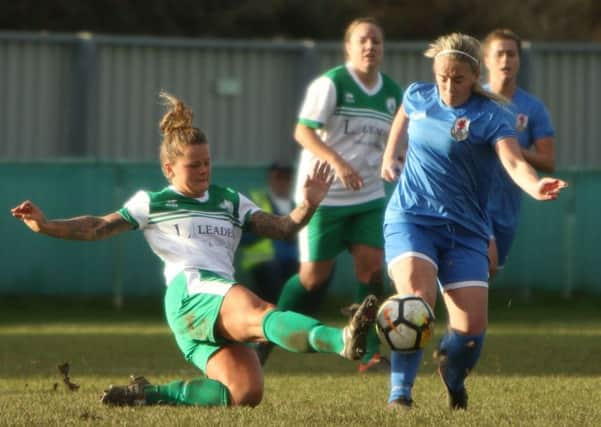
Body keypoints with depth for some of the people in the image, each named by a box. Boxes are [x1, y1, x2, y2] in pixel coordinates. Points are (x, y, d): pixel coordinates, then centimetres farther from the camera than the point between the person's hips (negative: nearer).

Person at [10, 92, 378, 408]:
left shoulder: (230, 203, 28)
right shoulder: (152, 204, 19)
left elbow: (282, 228, 19)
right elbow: (98, 228, 12)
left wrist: (308, 207, -2)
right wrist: (46, 226, -2)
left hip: (226, 300, 6)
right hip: (190, 290, -6)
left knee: (246, 393, -21)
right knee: (261, 314, -35)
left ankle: (149, 394, -7)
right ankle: (342, 341, -63)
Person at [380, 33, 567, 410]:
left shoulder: (491, 116, -10)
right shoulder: (418, 97, 2)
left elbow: (514, 162, -29)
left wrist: (534, 186, -48)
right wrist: (390, 156, 25)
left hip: (464, 229, -1)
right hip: (411, 219, 1)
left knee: (472, 325, -9)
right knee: (417, 302, -26)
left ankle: (453, 376, 26)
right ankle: (400, 392, -13)